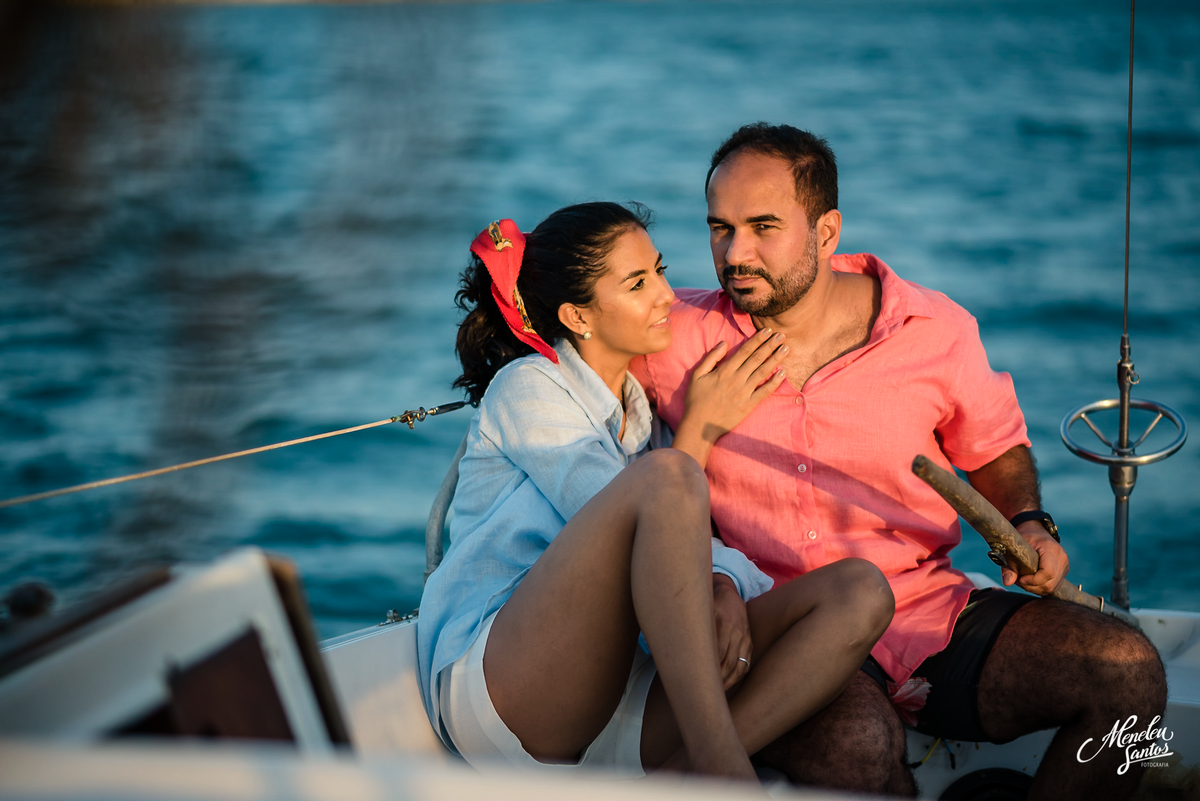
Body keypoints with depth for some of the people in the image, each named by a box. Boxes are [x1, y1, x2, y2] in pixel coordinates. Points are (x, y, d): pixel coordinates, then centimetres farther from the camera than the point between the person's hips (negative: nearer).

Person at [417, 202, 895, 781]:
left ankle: (678, 777, -31)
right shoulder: (527, 388, 3)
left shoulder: (642, 410, 25)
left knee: (859, 590, -12)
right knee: (665, 475, -31)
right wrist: (701, 426, 3)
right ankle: (723, 768, -37)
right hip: (494, 686, -7)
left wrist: (724, 588, -10)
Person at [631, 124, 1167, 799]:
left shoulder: (938, 332, 3)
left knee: (1128, 669, -18)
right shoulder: (678, 336, -1)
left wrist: (1030, 528, -1)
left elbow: (995, 447, 19)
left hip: (933, 612, 3)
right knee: (853, 744, -37)